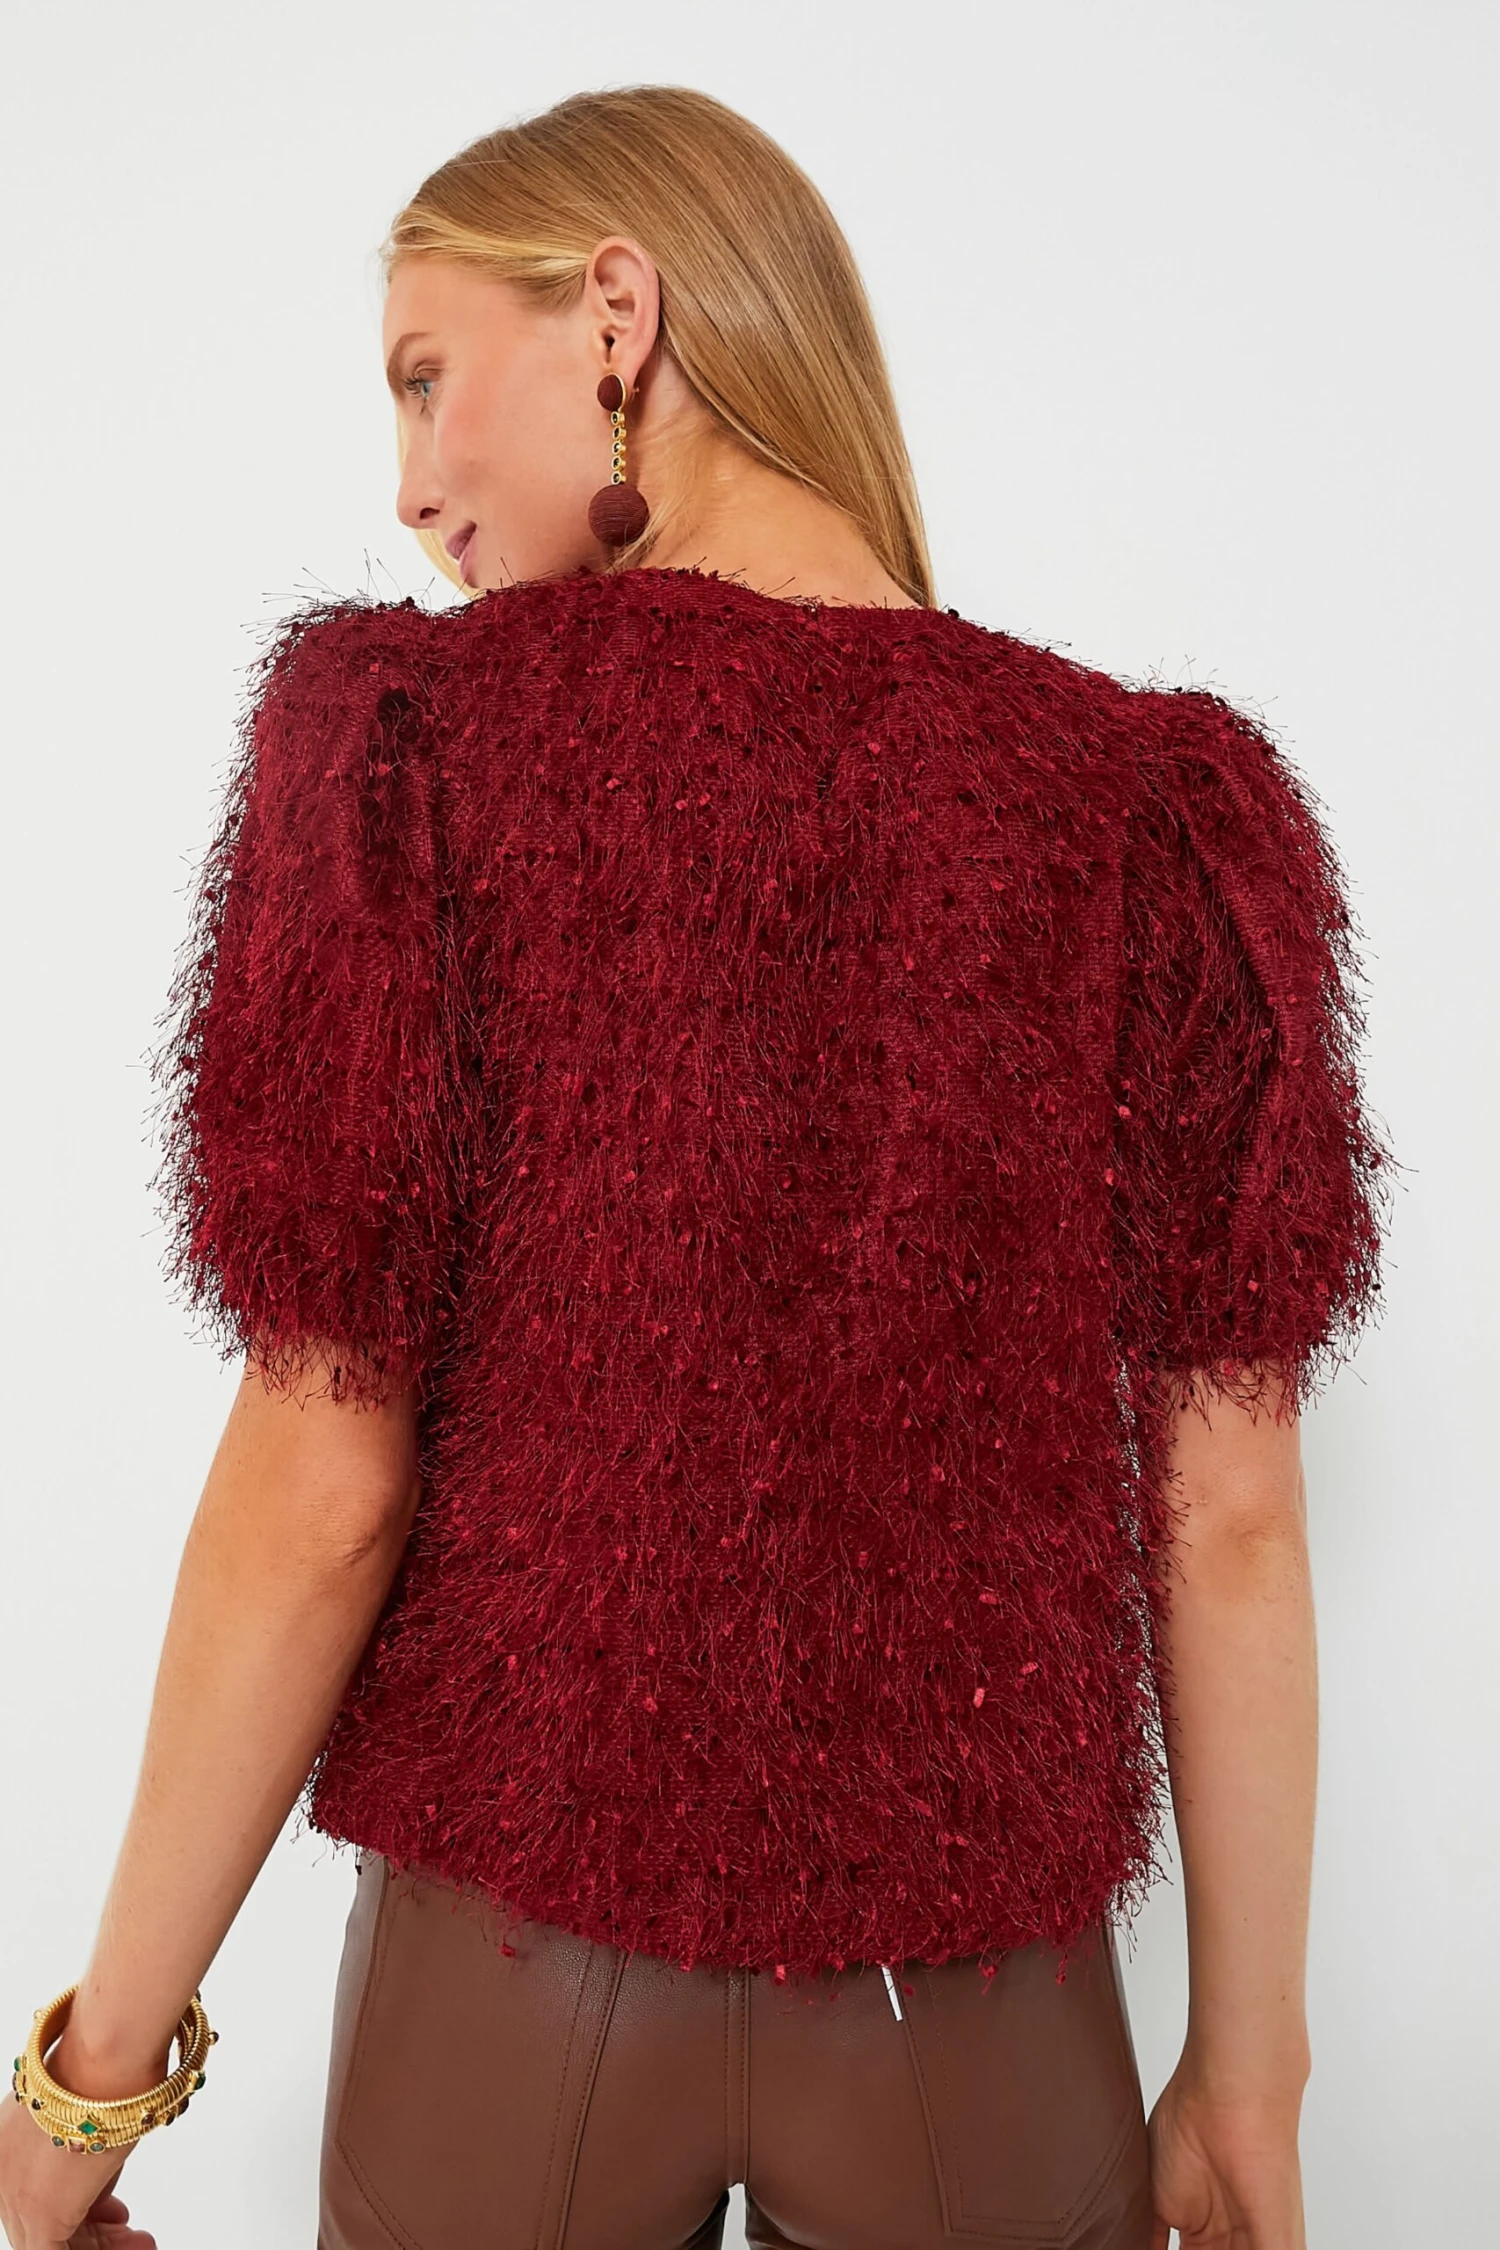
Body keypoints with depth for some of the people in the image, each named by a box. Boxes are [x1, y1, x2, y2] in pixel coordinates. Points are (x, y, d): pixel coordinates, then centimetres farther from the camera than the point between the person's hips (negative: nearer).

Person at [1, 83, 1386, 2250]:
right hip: (986, 2010, 2)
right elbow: (1226, 1518, -6)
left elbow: (320, 1493, -14)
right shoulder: (1158, 805, -8)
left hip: (521, 1966, -1)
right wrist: (1247, 2071, 6)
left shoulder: (414, 733, -13)